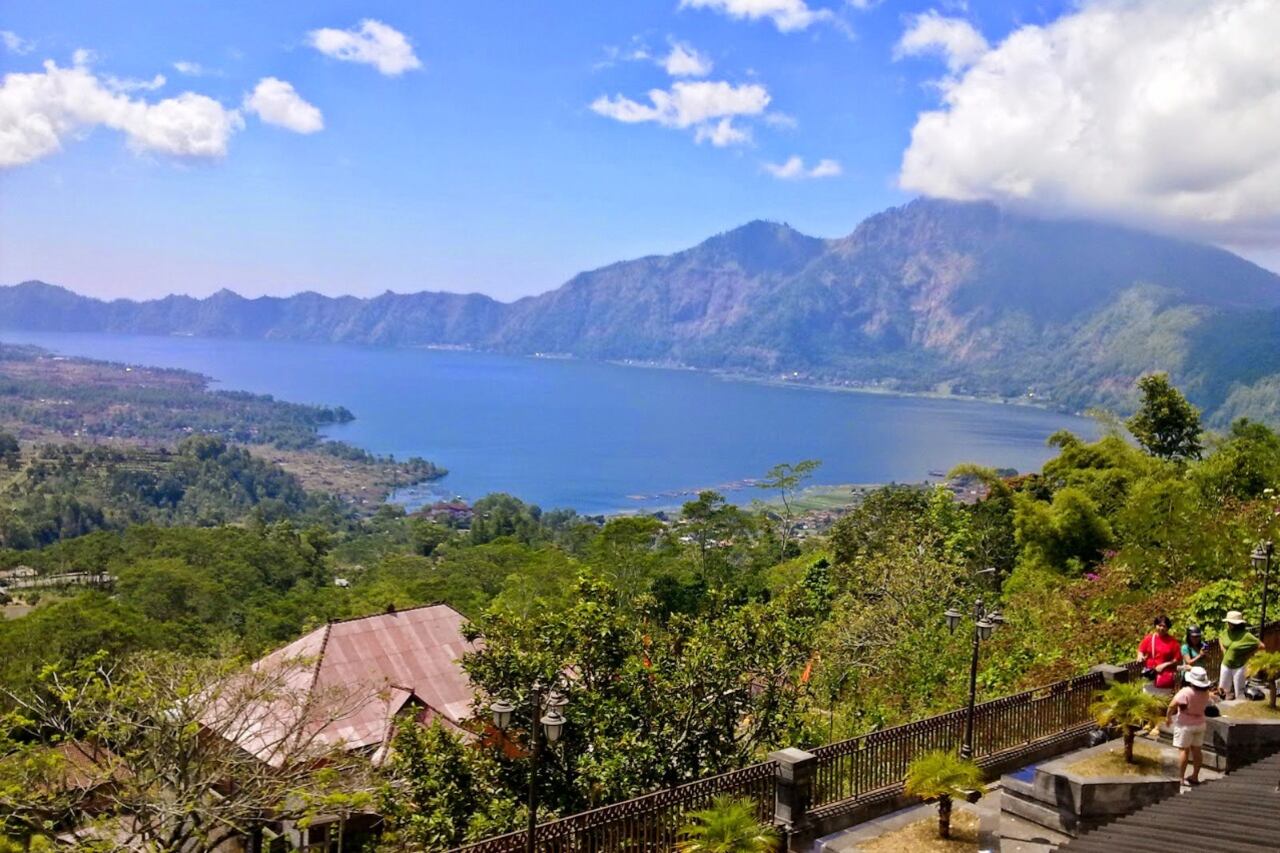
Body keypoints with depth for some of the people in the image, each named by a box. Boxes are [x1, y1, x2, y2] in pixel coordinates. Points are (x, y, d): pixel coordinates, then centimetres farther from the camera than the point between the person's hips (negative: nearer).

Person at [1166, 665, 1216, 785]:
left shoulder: (1186, 692, -25)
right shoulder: (1206, 694, -4)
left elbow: (1173, 705, -30)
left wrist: (1168, 717, -16)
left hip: (1185, 725, -6)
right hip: (1200, 724, 6)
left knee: (1184, 750, -2)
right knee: (1197, 750, 14)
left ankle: (1180, 777, 1)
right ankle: (1195, 776, 24)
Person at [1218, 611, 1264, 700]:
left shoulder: (1245, 635, -18)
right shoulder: (1227, 632, -2)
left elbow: (1261, 645, -15)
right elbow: (1220, 638, 21)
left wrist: (1248, 655, -10)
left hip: (1238, 667, -5)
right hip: (1226, 665, 5)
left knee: (1239, 693, 1)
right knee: (1224, 689, 14)